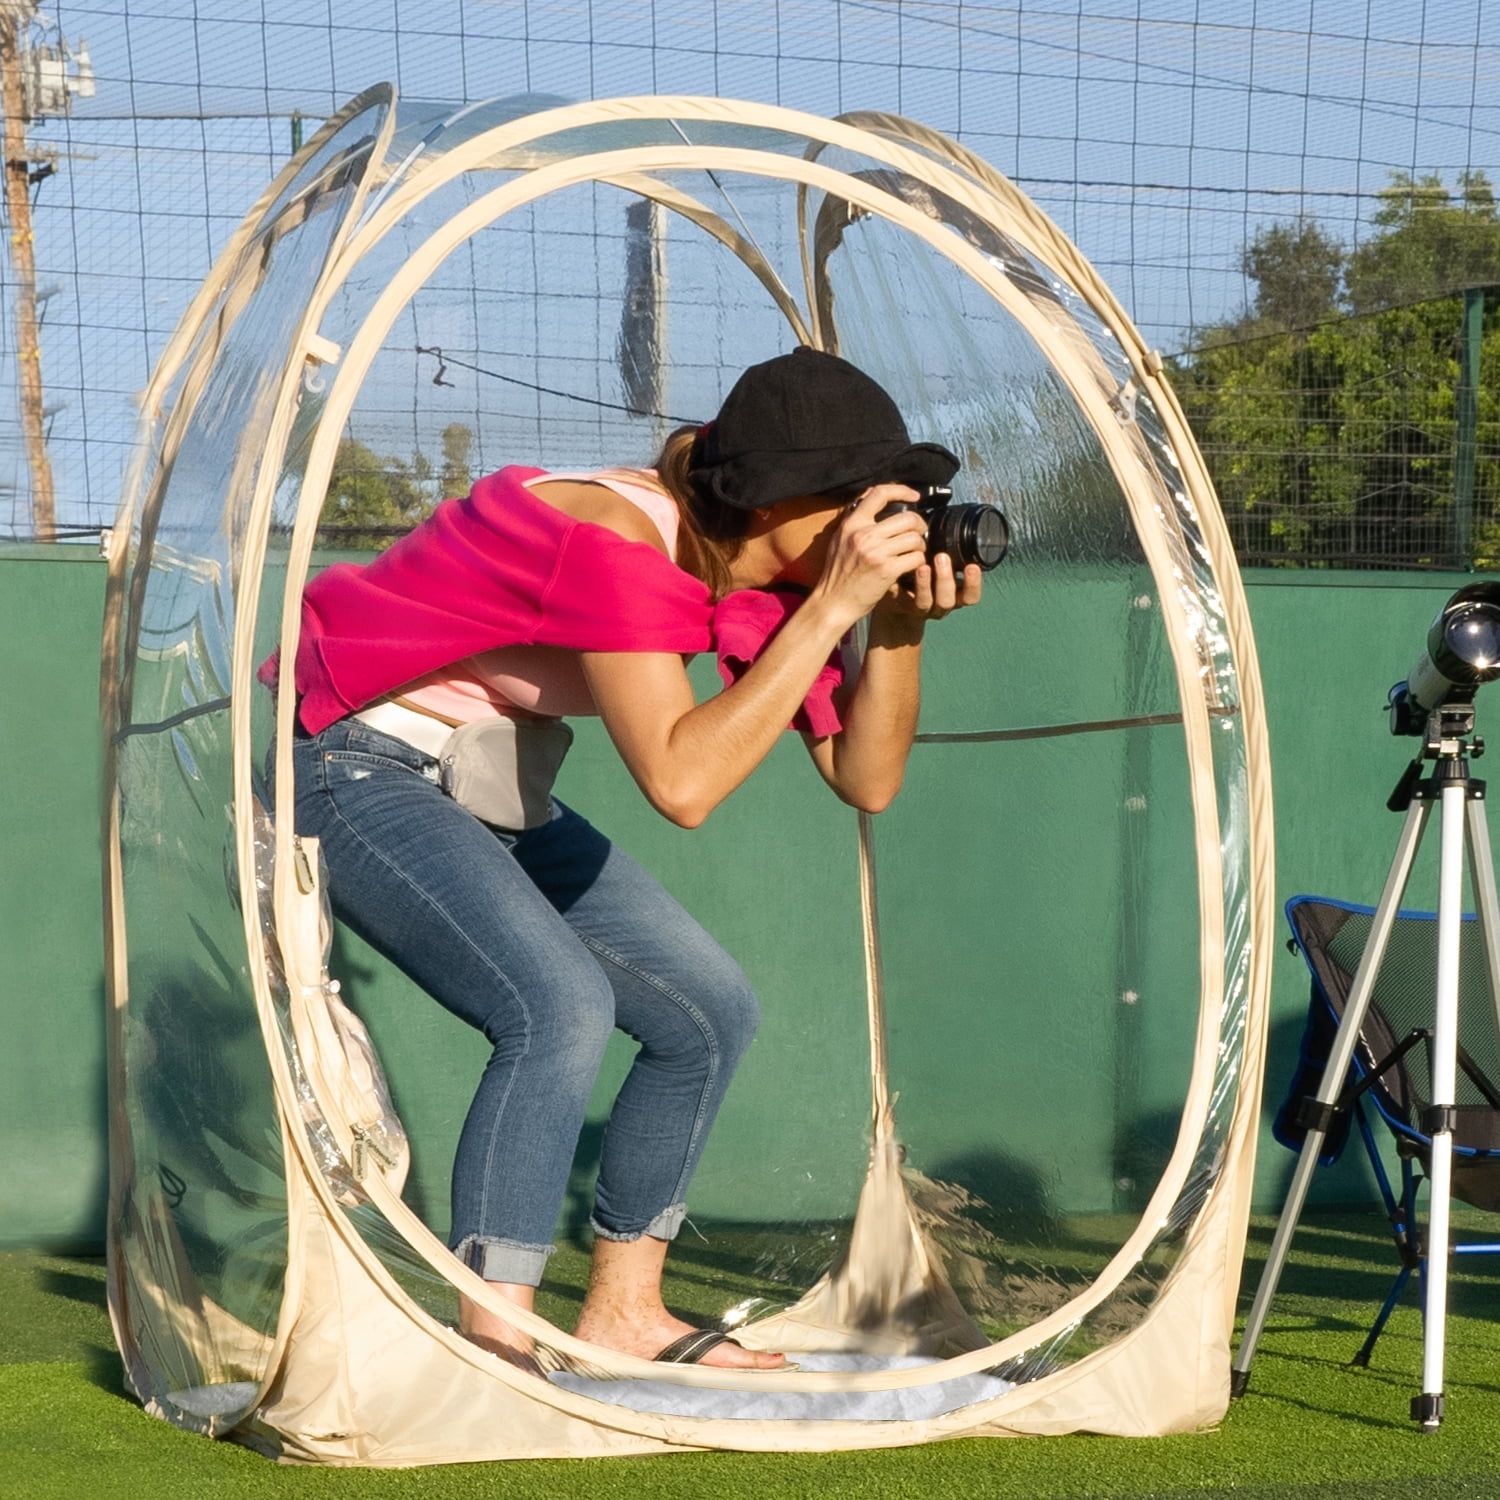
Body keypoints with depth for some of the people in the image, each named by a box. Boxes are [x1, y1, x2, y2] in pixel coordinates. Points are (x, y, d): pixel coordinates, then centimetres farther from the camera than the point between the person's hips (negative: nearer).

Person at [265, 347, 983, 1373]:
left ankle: (622, 1313, 13)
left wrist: (901, 624, -17)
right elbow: (681, 782, -37)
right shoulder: (614, 539, -29)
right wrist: (833, 605, -35)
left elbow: (865, 781, -2)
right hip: (348, 762, -9)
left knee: (710, 1011, 3)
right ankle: (493, 1346, -25)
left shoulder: (775, 576, -3)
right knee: (560, 1002, -29)